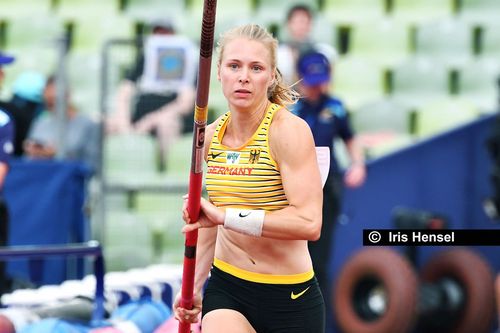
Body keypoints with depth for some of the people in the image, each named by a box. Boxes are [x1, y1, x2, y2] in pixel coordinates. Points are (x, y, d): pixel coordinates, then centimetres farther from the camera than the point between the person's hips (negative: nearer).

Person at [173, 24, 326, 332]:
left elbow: (309, 223, -25)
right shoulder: (210, 137, 5)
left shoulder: (290, 130, -14)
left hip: (290, 298, -4)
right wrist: (193, 286, 18)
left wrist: (224, 215, -25)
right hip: (226, 288, 4)